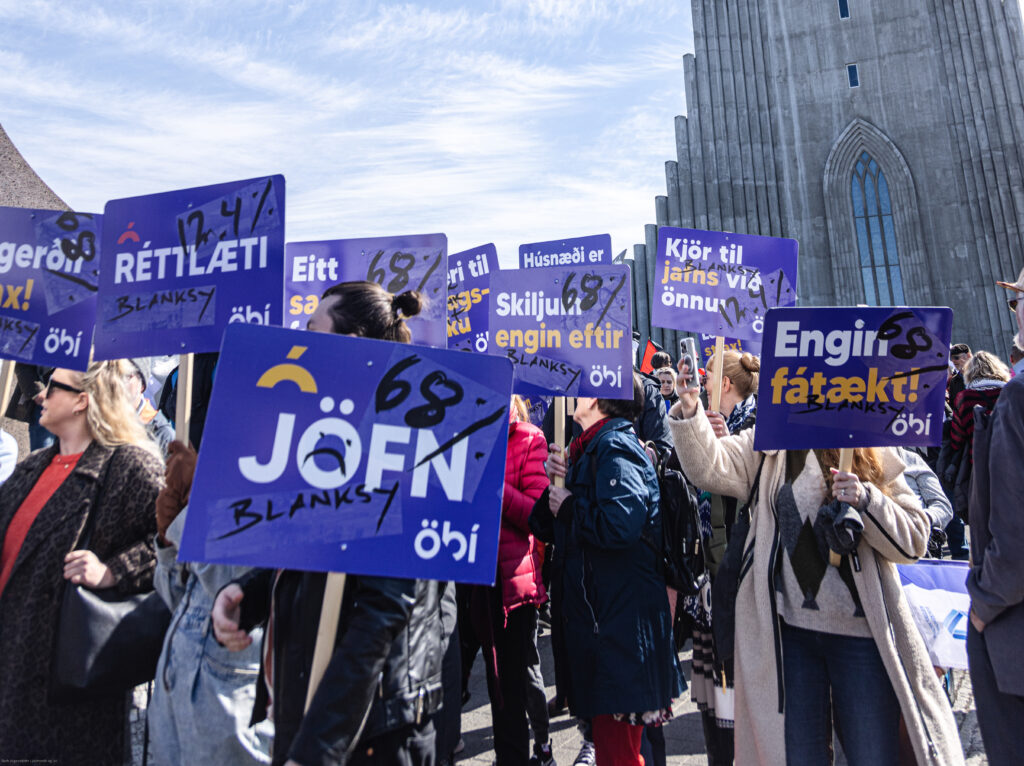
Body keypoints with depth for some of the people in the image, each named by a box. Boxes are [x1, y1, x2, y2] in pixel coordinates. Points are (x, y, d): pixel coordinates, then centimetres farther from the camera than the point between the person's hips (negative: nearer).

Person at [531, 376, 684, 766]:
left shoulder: (615, 447, -15)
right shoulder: (591, 448, 14)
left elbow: (619, 526, -30)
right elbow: (551, 529, 15)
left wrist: (568, 507, -15)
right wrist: (553, 500, -5)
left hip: (621, 619, -9)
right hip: (599, 612, 9)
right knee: (606, 734, 22)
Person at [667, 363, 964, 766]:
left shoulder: (870, 455, 1)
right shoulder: (767, 445, 2)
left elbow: (915, 539, -1)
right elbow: (710, 466, -15)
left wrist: (866, 499, -18)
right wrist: (690, 412, -31)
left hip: (862, 631, 0)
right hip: (787, 630, 1)